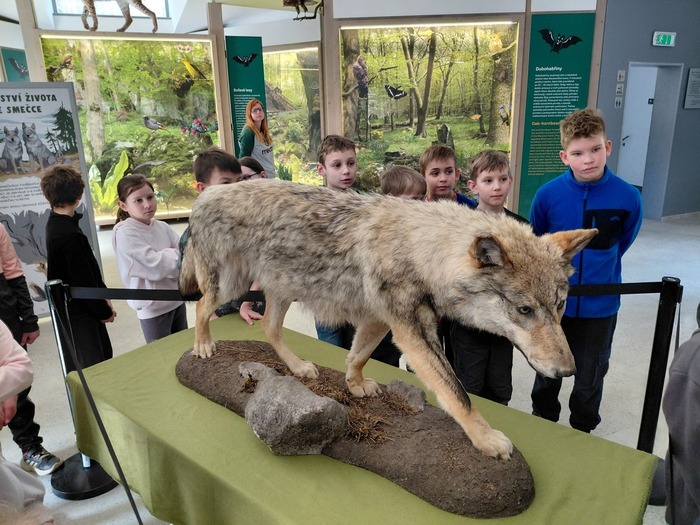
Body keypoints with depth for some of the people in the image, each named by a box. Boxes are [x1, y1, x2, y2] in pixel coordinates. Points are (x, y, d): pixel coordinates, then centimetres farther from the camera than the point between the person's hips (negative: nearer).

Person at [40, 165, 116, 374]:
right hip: (78, 313, -10)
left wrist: (103, 295, 9)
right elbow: (83, 280, -23)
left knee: (104, 355, 20)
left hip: (72, 308, 10)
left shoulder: (56, 223, 4)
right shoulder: (69, 235, -28)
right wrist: (104, 311, -10)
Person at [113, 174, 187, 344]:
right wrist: (178, 255, -8)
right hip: (153, 307, -6)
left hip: (176, 300, 6)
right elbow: (156, 266, -22)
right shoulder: (124, 233, -15)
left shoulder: (162, 227, 4)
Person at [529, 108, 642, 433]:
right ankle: (542, 424, 44)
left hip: (600, 305, 0)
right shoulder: (547, 195, -15)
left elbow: (621, 244, 4)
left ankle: (583, 432, 42)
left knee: (590, 377, 17)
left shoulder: (628, 197, -15)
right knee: (548, 371, 20)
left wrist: (599, 269, 9)